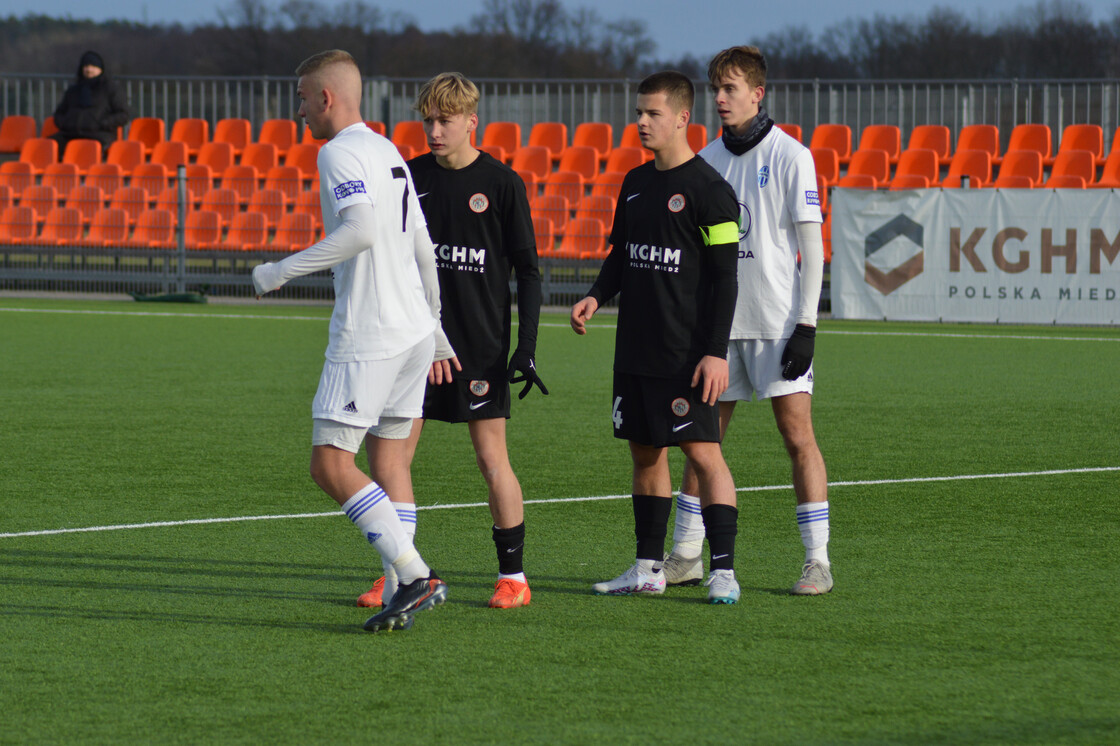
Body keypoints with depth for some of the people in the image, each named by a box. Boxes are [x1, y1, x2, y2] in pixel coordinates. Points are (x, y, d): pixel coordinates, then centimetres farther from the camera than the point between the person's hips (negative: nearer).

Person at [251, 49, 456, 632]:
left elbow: (362, 229, -26)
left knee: (331, 463, -8)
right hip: (413, 332, 10)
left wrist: (283, 271, -19)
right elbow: (422, 247, 23)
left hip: (367, 337, -9)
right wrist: (435, 330, 30)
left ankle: (416, 577, -15)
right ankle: (406, 584, 6)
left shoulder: (340, 152, -10)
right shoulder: (388, 153, 19)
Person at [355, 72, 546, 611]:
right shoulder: (410, 177, 6)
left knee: (491, 456, -2)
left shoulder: (502, 184, -3)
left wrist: (527, 346, -8)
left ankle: (513, 575, 9)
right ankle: (399, 575, 5)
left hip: (480, 344, -4)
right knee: (386, 454, -3)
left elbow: (528, 271, -1)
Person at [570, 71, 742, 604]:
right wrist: (597, 296, 3)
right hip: (634, 349, 7)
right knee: (645, 452, 10)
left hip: (685, 355, -7)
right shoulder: (635, 184, 13)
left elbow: (724, 277, -11)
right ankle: (648, 568, 17)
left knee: (703, 451, -9)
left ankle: (723, 570, -8)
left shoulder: (708, 190, -9)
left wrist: (716, 352, -16)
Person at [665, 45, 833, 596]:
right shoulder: (706, 160, 10)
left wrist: (807, 326, -12)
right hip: (718, 320, 5)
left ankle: (817, 561, -4)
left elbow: (811, 245, -7)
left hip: (777, 322, -5)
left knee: (798, 435, -7)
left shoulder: (790, 156, -5)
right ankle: (685, 556, 13)